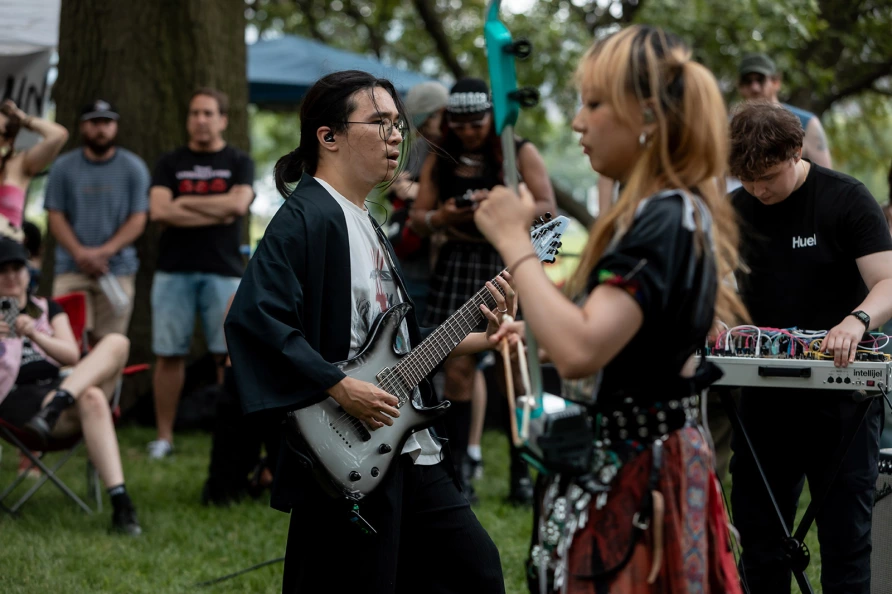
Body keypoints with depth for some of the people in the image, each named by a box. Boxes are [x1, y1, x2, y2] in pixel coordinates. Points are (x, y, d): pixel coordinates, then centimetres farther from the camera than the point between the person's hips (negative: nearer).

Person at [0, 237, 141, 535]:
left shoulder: (47, 309, 22)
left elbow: (72, 355, 7)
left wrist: (35, 335, -11)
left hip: (59, 386, 5)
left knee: (117, 342, -20)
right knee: (91, 399, -37)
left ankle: (55, 406, -43)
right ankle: (120, 503, -50)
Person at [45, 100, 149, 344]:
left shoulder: (133, 168, 6)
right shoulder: (63, 167, 9)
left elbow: (137, 220, 2)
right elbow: (55, 216, 5)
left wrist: (104, 252, -12)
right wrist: (80, 252, -12)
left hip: (117, 269, 0)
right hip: (71, 269, 0)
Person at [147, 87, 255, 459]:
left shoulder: (238, 163, 10)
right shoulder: (170, 164, 12)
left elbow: (238, 204, -9)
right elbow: (159, 211, -3)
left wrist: (185, 203, -3)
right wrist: (216, 213, -5)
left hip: (223, 271, -1)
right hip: (174, 271, 1)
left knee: (229, 354, -5)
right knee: (169, 355, 1)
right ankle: (164, 436, 5)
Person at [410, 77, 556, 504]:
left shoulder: (520, 153, 1)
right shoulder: (440, 160, 10)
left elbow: (547, 209, -5)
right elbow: (418, 218, 10)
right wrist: (442, 217, -12)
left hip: (507, 265, -3)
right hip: (457, 267, 3)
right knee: (457, 369, -2)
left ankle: (521, 472, 2)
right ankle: (458, 472, 3)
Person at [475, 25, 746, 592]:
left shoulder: (666, 219, -20)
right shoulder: (676, 211, 12)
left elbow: (579, 350, -31)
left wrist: (514, 242, -22)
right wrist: (540, 330, 13)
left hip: (633, 477, -10)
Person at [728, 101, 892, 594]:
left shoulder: (846, 199, -8)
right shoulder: (735, 210, 6)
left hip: (839, 393, -4)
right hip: (762, 396, 5)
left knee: (845, 535, -1)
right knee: (758, 538, 10)